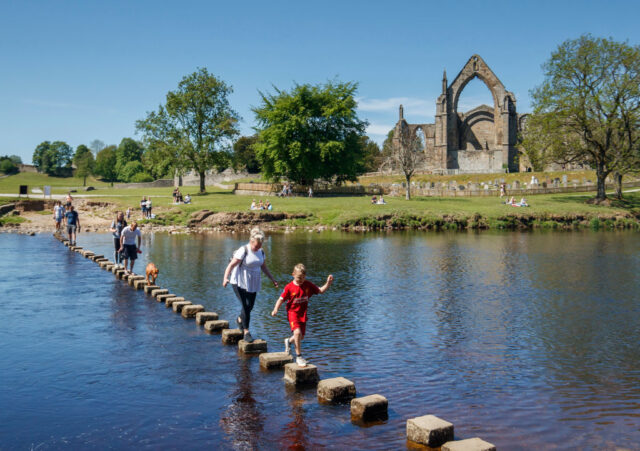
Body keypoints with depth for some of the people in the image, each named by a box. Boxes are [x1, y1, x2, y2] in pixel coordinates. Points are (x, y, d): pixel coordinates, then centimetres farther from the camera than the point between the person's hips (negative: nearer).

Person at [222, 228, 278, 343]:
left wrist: (272, 279, 16)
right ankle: (246, 332, -4)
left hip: (253, 284, 6)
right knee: (246, 306, -13)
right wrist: (225, 278, -34)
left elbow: (264, 267, 18)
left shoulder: (261, 252, 5)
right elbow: (231, 265, -20)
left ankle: (240, 320, 41)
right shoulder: (243, 251, -15)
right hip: (240, 283, -6)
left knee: (250, 306, 11)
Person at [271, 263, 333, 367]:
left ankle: (289, 340, 49)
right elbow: (281, 299, -9)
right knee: (297, 332, -25)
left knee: (301, 337, 13)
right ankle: (299, 356, -11)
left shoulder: (308, 285, -2)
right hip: (292, 312, -5)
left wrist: (328, 283, -11)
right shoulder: (289, 287, -12)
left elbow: (320, 291, 5)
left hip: (303, 314, 5)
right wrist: (275, 309, -24)